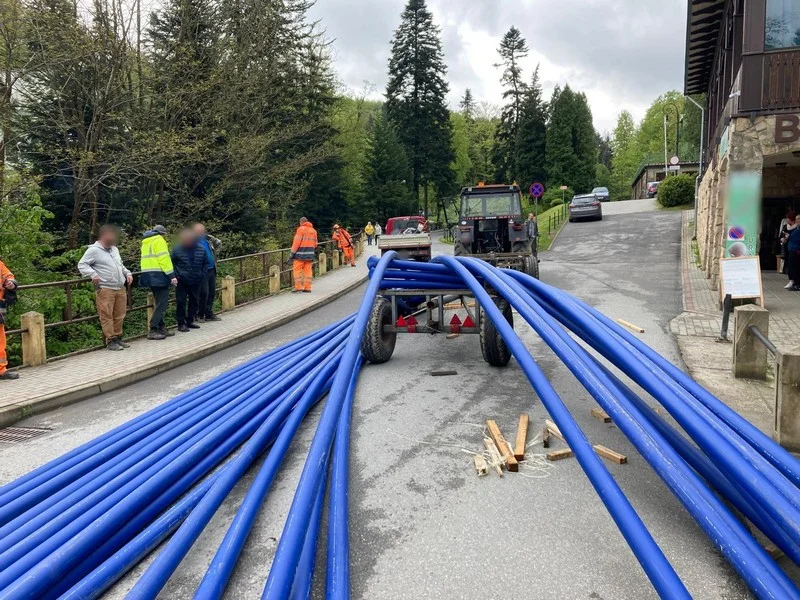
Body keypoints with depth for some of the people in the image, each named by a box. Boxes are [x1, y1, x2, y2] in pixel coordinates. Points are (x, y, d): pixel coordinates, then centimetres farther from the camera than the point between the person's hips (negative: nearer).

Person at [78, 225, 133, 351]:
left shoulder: (114, 249, 20)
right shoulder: (93, 250, -4)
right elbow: (82, 265, -7)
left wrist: (127, 273, 15)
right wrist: (93, 274, -21)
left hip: (121, 288, 7)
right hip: (105, 289, -7)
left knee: (119, 316, 8)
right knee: (107, 317, -4)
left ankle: (118, 338, 18)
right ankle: (110, 341, 0)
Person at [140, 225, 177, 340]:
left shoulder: (146, 242, 22)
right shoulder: (158, 240, -5)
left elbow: (150, 259, 20)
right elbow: (164, 259, -14)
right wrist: (172, 275, -17)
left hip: (149, 276, 10)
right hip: (158, 275, -10)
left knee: (160, 303, 16)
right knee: (162, 304, -9)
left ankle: (161, 328, 19)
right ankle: (153, 331, -13)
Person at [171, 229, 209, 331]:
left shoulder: (201, 249, -1)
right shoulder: (177, 249, -7)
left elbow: (205, 263, 11)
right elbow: (171, 263, 3)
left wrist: (202, 276, 5)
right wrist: (176, 275, -5)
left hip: (196, 281, 3)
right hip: (182, 281, -3)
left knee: (194, 301, 10)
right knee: (181, 302, -2)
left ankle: (190, 321, 24)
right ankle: (181, 324, 5)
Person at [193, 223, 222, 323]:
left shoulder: (207, 238, 9)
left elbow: (219, 243, 25)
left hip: (212, 269, 7)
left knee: (212, 292, 10)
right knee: (204, 293, -8)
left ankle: (209, 314, 20)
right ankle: (200, 315, 5)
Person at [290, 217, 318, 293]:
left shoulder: (301, 229, -7)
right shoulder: (313, 230, 14)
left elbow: (297, 242, -12)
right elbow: (315, 242, 15)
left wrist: (292, 253, -9)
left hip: (301, 253, -6)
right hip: (310, 254, 6)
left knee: (297, 270, 0)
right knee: (308, 270, 7)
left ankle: (298, 286, -4)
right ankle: (307, 288, 7)